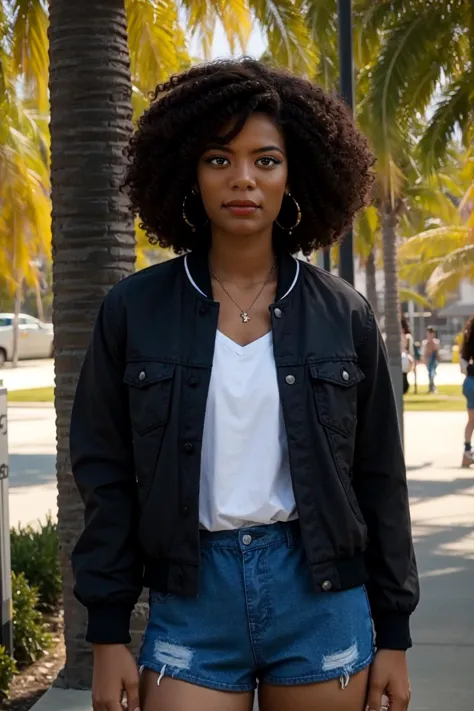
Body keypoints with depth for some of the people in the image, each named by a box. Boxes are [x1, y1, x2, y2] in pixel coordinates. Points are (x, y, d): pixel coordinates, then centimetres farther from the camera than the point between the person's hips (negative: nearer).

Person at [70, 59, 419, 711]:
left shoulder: (343, 315, 2)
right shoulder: (134, 311, 0)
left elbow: (379, 480, 5)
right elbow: (107, 477, 2)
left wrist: (394, 634, 5)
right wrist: (107, 635, 0)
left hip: (319, 594, 1)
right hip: (191, 596, 0)